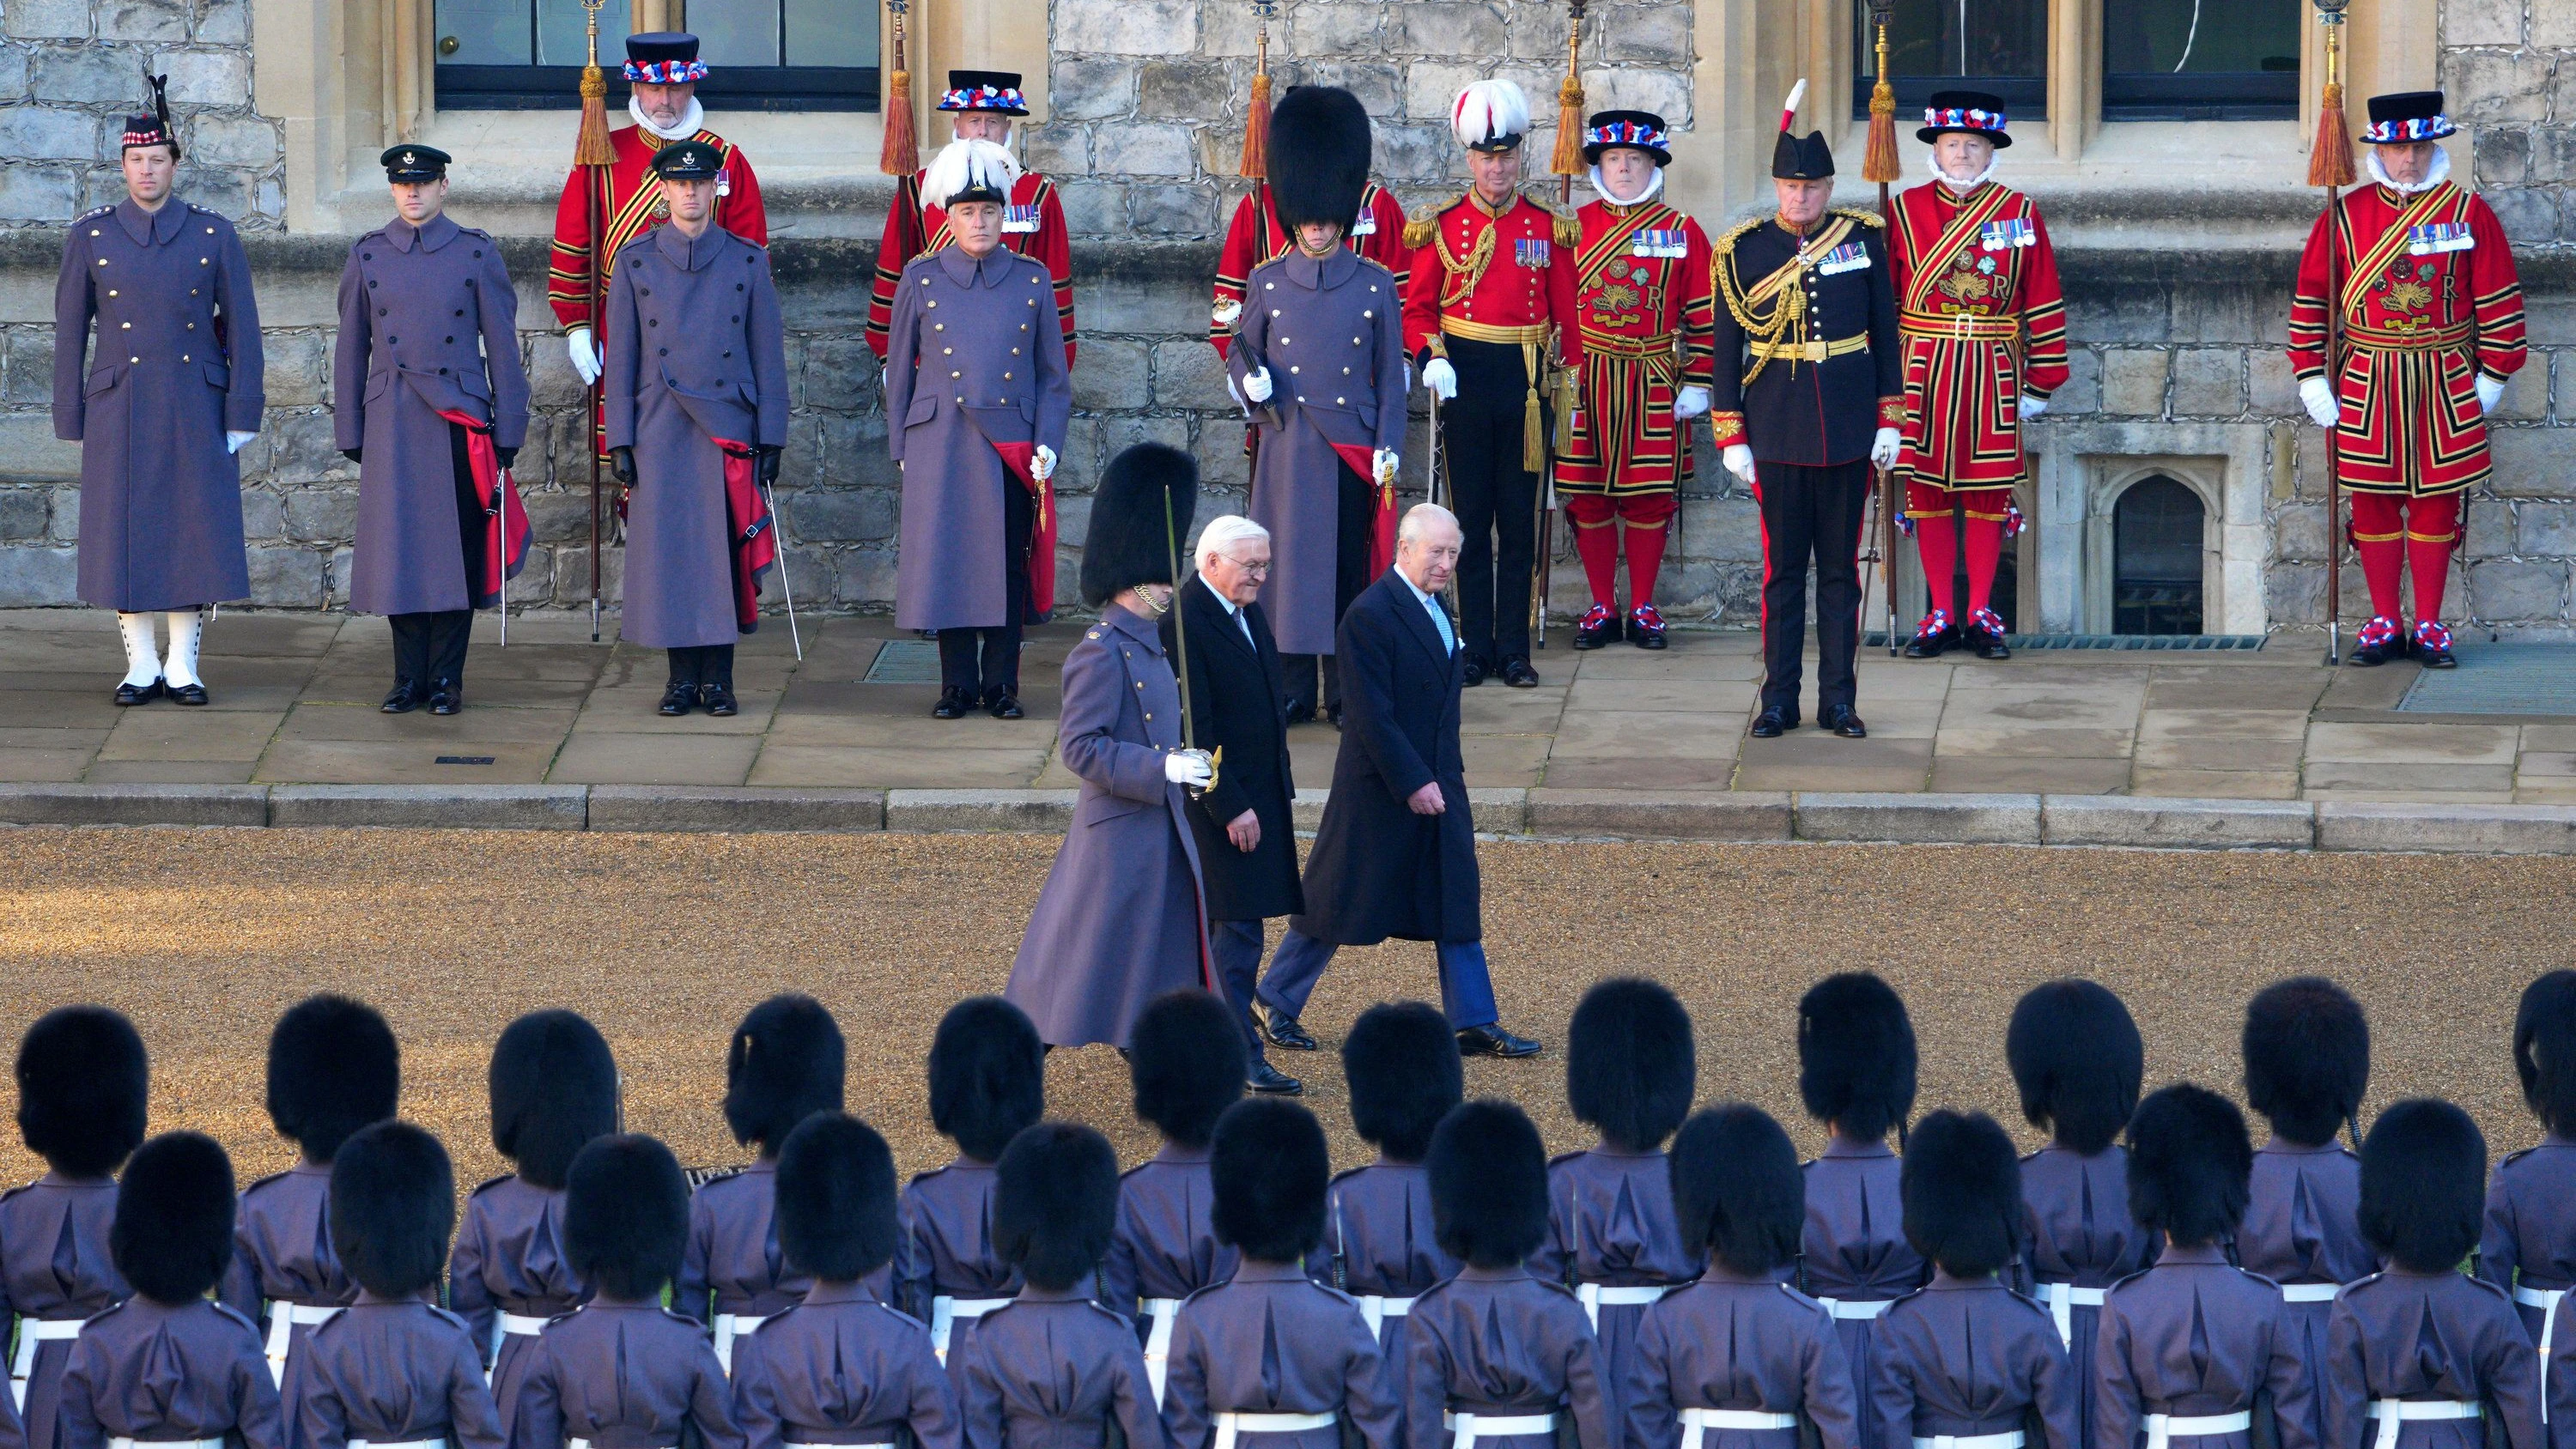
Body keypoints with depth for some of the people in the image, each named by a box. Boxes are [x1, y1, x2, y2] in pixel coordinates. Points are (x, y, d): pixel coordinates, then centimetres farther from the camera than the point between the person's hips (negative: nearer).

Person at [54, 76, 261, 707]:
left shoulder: (214, 236, 2)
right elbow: (69, 332, 5)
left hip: (195, 413, 0)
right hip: (119, 412, 0)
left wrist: (242, 417, -3)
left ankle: (183, 665, 7)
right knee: (125, 537, 0)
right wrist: (71, 420, 2)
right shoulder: (89, 238, 3)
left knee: (196, 534, -1)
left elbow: (242, 330, 3)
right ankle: (141, 666, 8)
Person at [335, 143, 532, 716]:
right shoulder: (367, 256, 8)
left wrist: (508, 432, 1)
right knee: (399, 553, 1)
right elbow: (351, 348, 11)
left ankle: (446, 678, 8)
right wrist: (350, 430, 7)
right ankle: (409, 678, 9)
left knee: (457, 553, 0)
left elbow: (502, 346, 4)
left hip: (461, 423, -1)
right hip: (392, 426, 1)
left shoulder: (476, 253, 3)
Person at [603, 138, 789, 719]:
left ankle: (718, 677, 5)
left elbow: (767, 354, 6)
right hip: (660, 432, 0)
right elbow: (620, 359, 5)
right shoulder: (636, 261, 5)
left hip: (730, 429, 0)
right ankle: (683, 677, 7)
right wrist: (620, 442, -1)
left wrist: (771, 438, 1)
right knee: (668, 551, 0)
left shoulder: (747, 261, 6)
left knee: (725, 552, -2)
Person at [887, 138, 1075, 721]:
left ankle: (1001, 684, 11)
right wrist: (901, 449, 5)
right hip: (940, 447, 0)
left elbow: (1053, 373, 9)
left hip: (1012, 448, 0)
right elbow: (899, 371, 8)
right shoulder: (921, 279, 4)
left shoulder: (1032, 281, 6)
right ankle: (957, 684, 10)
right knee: (946, 561, 0)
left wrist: (1048, 444, -1)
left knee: (1008, 564, 1)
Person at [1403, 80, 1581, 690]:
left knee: (1520, 520, 3)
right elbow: (1417, 309, 5)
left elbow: (1566, 315, 7)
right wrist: (1431, 357, -13)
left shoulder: (1549, 229, 4)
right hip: (1465, 382, 0)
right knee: (1471, 520, 4)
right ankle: (1476, 648, 9)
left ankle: (1514, 649, 8)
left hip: (1526, 386, 0)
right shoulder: (1442, 229, 2)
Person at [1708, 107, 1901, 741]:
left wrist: (1889, 422, 4)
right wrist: (1730, 439, -1)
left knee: (1841, 569, 6)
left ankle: (1838, 700, 10)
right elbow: (1727, 348, 3)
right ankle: (1778, 701, 7)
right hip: (1779, 436, -1)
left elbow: (1884, 333, 8)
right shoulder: (1744, 252, 0)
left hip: (1848, 430, 1)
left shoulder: (1864, 241, 3)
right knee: (1782, 569, 2)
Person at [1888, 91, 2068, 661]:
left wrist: (2040, 382, 1)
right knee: (1928, 492, 3)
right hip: (1922, 373, 0)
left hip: (1994, 374, 0)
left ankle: (1981, 615, 11)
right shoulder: (1905, 213, 3)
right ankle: (1942, 615, 10)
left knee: (1988, 494, 3)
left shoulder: (2019, 214, 3)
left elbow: (2043, 304, 4)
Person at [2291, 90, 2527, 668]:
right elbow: (2311, 298, 5)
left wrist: (2492, 376, 1)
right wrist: (2311, 377, 0)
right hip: (2367, 385, 1)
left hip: (2446, 382, -1)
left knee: (2436, 505, 3)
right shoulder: (2345, 216, 2)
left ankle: (2429, 627, 10)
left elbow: (2499, 300, 3)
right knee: (2374, 505, 3)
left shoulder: (2469, 212, 0)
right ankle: (2385, 624, 12)